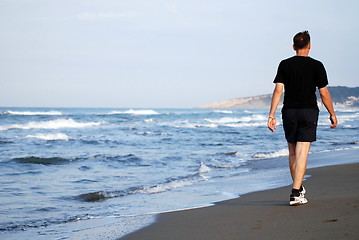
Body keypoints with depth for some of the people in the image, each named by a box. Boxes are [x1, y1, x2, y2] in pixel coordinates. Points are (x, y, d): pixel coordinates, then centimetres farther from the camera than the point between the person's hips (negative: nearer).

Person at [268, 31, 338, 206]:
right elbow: (324, 94, -1)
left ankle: (298, 188, 27)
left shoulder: (284, 65, 2)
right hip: (309, 112, -2)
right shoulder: (316, 66, -2)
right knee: (302, 153, -6)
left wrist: (271, 115, -4)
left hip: (289, 112, 2)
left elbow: (278, 90, -4)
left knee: (293, 153, 16)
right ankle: (296, 194, -13)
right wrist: (332, 114, 9)